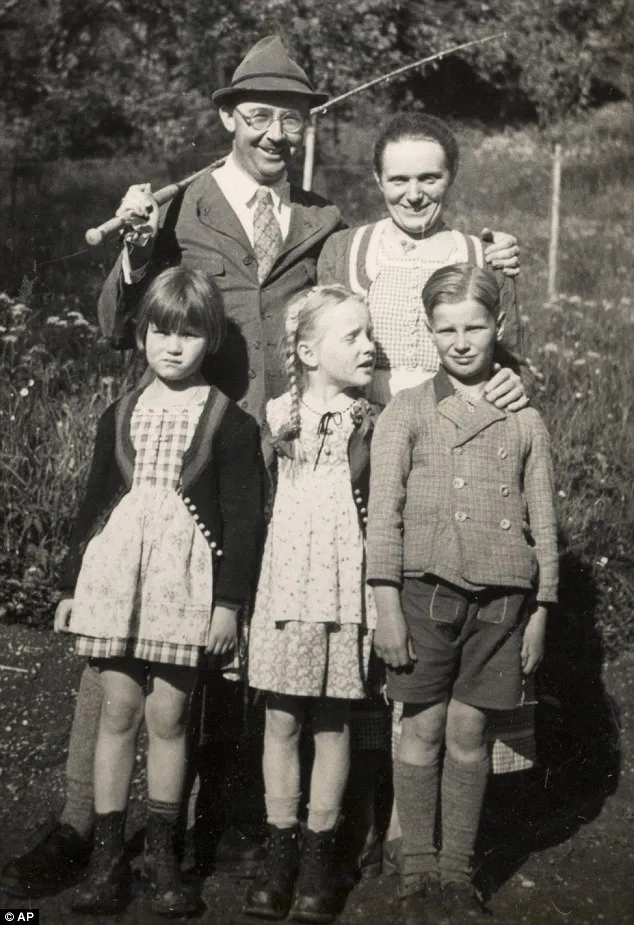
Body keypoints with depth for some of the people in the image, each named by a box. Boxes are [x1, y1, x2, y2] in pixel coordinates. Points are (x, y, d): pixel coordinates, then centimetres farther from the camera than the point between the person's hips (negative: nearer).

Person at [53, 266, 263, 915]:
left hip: (186, 581, -3)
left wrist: (230, 600, -7)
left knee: (167, 715, 1)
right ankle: (106, 851, 10)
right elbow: (94, 502, 14)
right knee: (118, 709, 3)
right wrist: (72, 585, 12)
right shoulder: (119, 416, 10)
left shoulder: (230, 423, 0)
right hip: (115, 571, 3)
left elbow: (242, 517, -2)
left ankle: (161, 853, 14)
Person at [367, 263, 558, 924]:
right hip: (428, 589, -1)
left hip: (501, 597, 1)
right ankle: (417, 872, 15)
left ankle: (458, 872, 18)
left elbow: (543, 523, 10)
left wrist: (540, 610, 6)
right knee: (424, 729, 4)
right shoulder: (407, 411, 3)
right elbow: (383, 515, -1)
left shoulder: (525, 422, 8)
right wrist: (387, 606, -7)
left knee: (470, 732, 7)